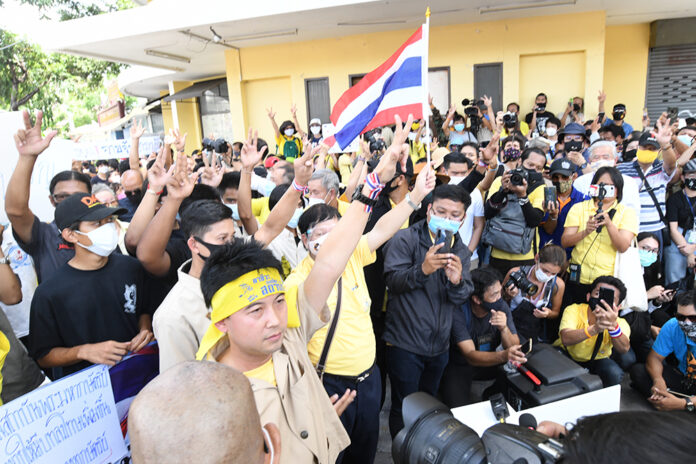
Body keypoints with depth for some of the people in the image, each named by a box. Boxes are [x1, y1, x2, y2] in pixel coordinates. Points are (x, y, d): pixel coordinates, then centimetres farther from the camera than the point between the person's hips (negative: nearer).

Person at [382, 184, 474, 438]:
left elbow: (460, 298, -2)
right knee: (404, 407, 7)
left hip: (439, 345, 6)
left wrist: (457, 280, -25)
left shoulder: (460, 250, 6)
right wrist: (423, 270, -38)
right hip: (405, 343, -5)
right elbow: (393, 281, -21)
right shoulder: (405, 239, -11)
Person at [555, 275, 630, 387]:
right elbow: (566, 339, -44)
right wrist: (594, 329, -59)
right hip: (567, 355, -2)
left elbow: (624, 348, -40)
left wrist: (613, 325, -59)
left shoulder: (620, 323, -18)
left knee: (615, 374, -28)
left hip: (597, 360, 2)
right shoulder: (574, 310, -25)